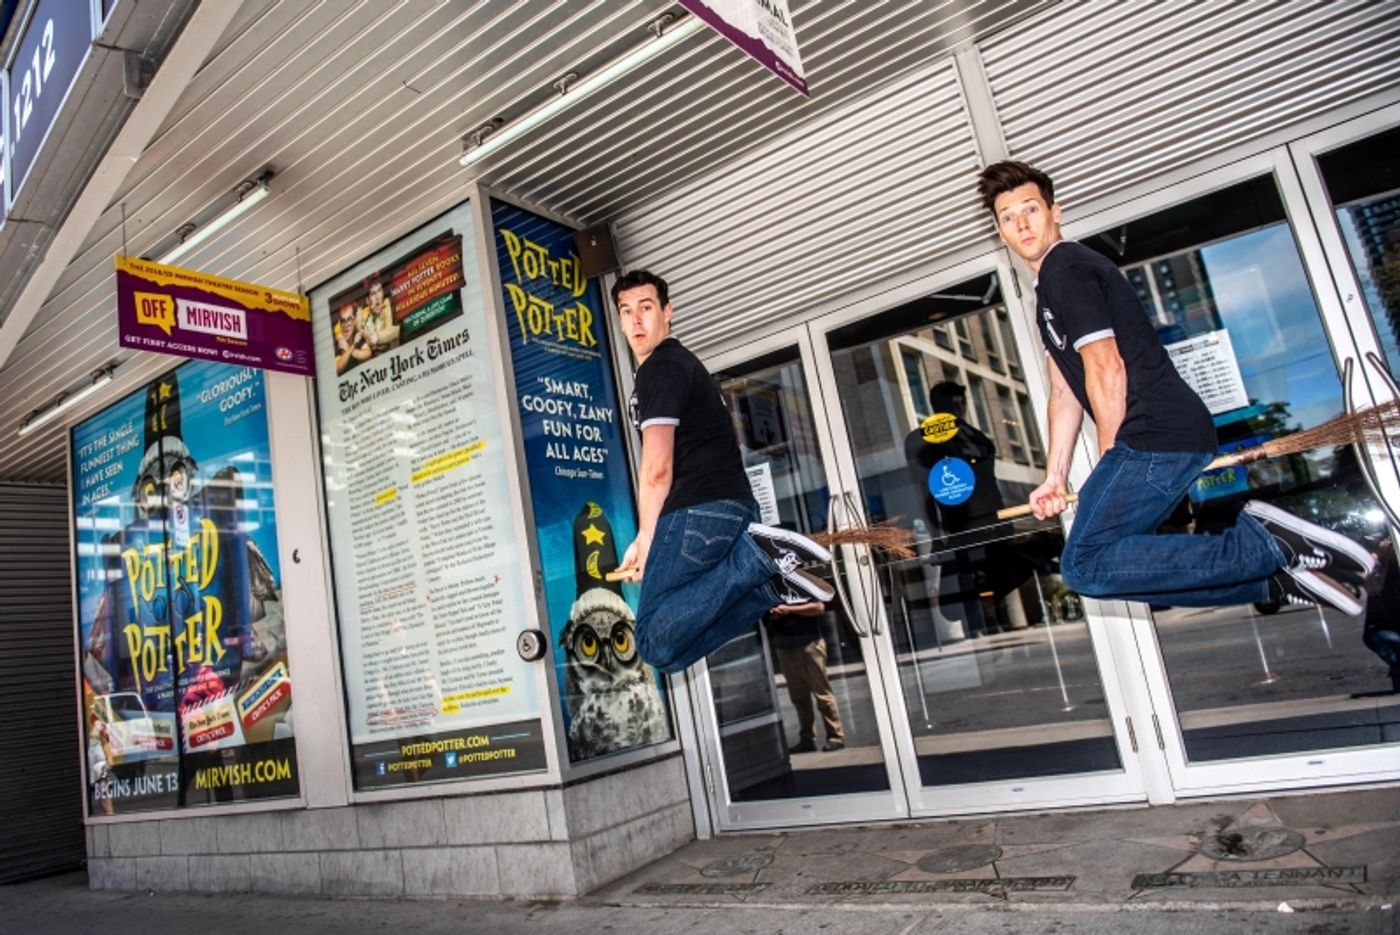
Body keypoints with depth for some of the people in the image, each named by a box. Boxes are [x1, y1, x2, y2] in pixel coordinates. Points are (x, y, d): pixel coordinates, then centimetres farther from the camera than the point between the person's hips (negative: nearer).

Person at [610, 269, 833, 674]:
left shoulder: (659, 369, -3)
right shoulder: (680, 363, 28)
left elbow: (657, 468, -11)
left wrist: (644, 540, 0)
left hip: (699, 509, -10)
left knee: (657, 642, -13)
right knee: (676, 648, 8)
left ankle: (755, 556, -16)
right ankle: (769, 566, -4)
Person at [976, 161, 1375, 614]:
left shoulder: (1065, 269, -5)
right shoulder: (1048, 289, 25)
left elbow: (1106, 369, -13)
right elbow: (1064, 391, 23)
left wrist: (1110, 457, -5)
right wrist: (1055, 477, 16)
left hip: (1157, 438, -10)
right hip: (1170, 438, 10)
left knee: (1085, 564, -16)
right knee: (1110, 560, 11)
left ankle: (1269, 544, -14)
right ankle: (1280, 578, 9)